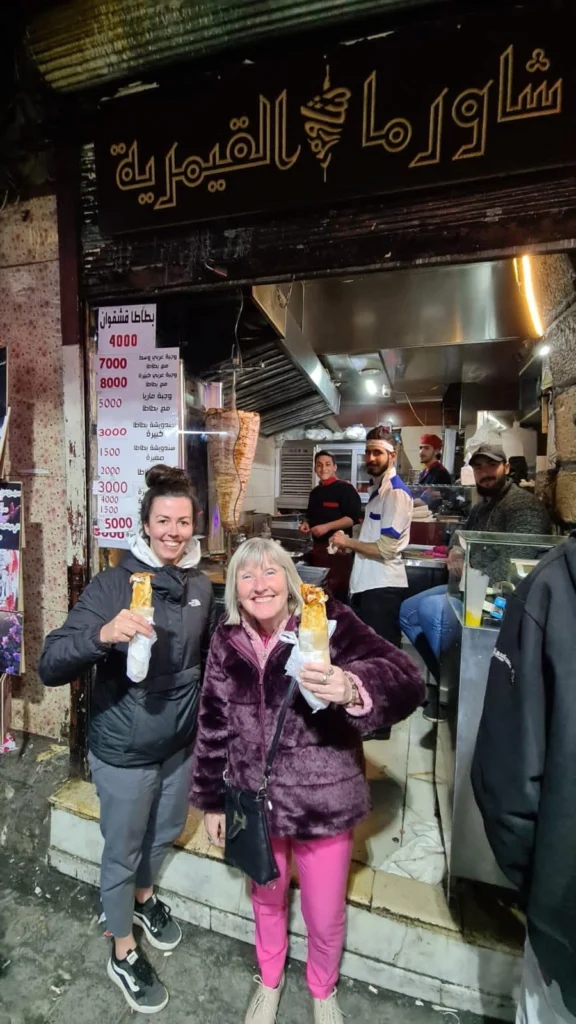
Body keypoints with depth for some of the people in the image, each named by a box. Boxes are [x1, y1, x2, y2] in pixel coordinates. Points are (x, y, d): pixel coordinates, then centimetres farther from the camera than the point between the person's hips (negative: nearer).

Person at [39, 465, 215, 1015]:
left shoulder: (202, 586, -7)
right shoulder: (112, 584, -22)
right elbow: (50, 666, -27)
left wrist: (206, 718, 15)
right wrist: (103, 634, -45)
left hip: (180, 744, 5)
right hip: (124, 752, -5)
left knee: (165, 834, 28)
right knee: (122, 853, 19)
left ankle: (144, 897, 60)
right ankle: (123, 953, 48)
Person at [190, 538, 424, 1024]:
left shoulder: (329, 622, -20)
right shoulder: (227, 642, -7)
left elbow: (407, 680, -31)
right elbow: (214, 725, 3)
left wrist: (353, 688, -51)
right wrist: (212, 800, 9)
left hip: (323, 802, -2)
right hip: (256, 801, 3)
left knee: (326, 916, 19)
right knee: (266, 899, 27)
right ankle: (269, 982, 59)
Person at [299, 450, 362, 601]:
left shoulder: (345, 489, -8)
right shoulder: (315, 492, 16)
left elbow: (354, 518, -16)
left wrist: (327, 527, -21)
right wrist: (306, 524, 5)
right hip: (318, 547, 7)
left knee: (337, 592, -6)